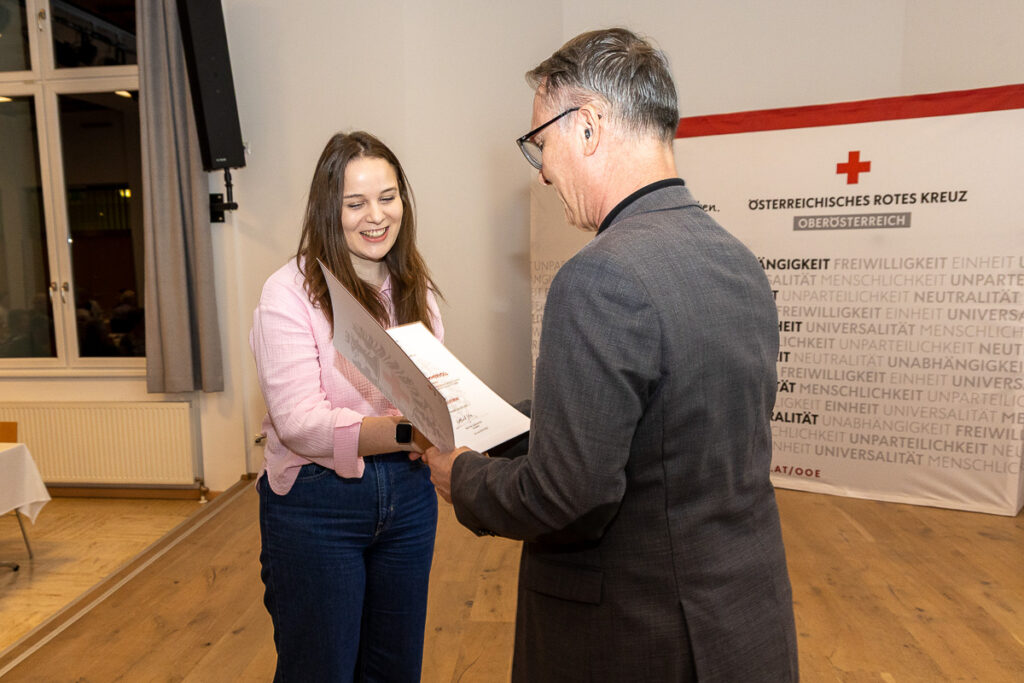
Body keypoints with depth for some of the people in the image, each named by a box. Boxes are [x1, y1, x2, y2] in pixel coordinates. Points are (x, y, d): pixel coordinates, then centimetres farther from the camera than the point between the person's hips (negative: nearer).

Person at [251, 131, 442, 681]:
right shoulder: (289, 293, -13)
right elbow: (300, 421, -21)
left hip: (408, 495, 5)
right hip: (316, 505, -5)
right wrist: (407, 432, -36)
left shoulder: (415, 289, 5)